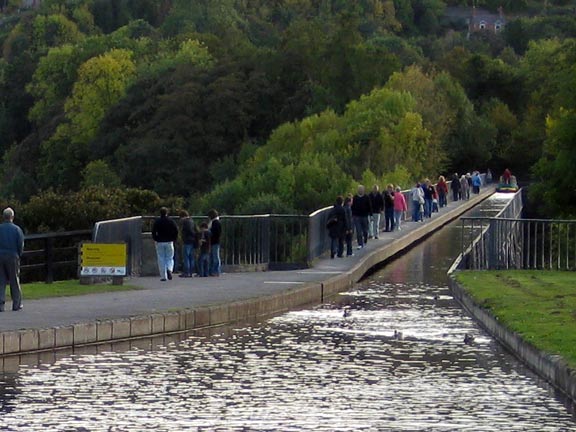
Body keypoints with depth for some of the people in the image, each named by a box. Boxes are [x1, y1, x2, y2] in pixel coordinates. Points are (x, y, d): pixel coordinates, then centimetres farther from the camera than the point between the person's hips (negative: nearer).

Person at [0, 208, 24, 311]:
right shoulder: (17, 229, -4)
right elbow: (21, 245, -6)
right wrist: (19, 255, 10)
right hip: (13, 257, -1)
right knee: (14, 282, 7)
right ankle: (17, 304, 9)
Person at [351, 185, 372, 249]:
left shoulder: (366, 197, 0)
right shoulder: (355, 198, 3)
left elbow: (369, 207, 3)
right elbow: (352, 207, 7)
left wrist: (370, 215, -2)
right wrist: (352, 215, 4)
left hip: (364, 216, 0)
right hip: (357, 217, 0)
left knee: (365, 230, 8)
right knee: (358, 231, -3)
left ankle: (365, 241, 31)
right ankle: (360, 244, 0)